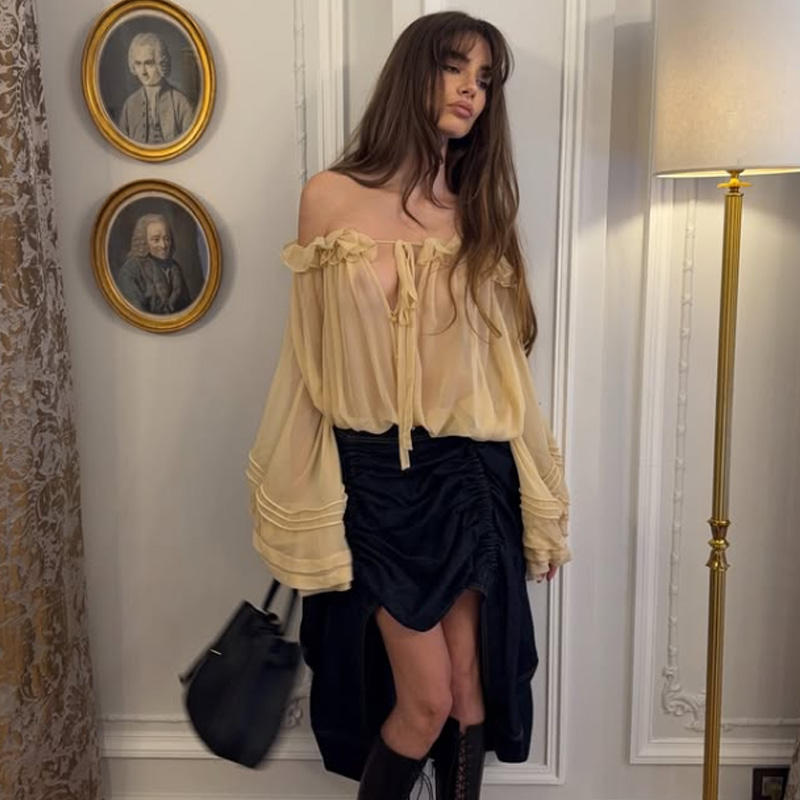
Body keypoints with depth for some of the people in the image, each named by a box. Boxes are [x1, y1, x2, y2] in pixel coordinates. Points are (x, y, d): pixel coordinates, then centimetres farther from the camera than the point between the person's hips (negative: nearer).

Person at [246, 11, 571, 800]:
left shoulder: (477, 209, 6)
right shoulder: (330, 197, -4)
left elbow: (502, 362, 7)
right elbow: (310, 359, -1)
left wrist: (540, 501, 8)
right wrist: (298, 509, 1)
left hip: (468, 472, 3)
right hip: (376, 474, -3)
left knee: (471, 687, 11)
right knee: (427, 699, 0)